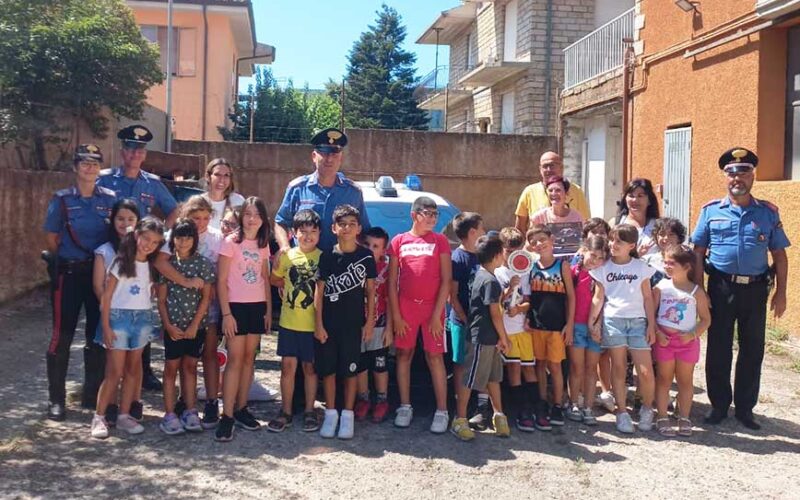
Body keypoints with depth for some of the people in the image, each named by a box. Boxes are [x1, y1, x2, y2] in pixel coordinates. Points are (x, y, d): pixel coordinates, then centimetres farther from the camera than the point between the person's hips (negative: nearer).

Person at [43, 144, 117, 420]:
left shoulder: (110, 198, 4)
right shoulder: (62, 199, -3)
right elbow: (51, 238, 1)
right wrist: (68, 262, 2)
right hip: (68, 273, -3)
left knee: (98, 334, 9)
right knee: (62, 335, 0)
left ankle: (93, 394, 22)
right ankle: (56, 399, 10)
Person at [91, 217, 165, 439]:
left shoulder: (152, 266, 8)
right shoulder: (121, 262, -6)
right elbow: (106, 296, -6)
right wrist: (106, 326, -10)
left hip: (143, 318, 5)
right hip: (119, 316, -4)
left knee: (133, 369, 8)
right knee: (115, 372, -4)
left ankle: (124, 416, 16)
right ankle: (98, 417, 5)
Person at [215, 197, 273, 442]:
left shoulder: (263, 245, 9)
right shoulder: (231, 242, -6)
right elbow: (221, 281, -7)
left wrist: (269, 310, 9)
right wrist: (226, 313, -13)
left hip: (258, 307, 5)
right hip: (236, 306, -5)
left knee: (249, 358, 8)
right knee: (235, 359, -8)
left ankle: (241, 409, 17)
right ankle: (227, 416, -5)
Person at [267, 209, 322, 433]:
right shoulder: (286, 256, 2)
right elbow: (273, 280, 15)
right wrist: (291, 286, 1)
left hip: (314, 323, -1)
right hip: (289, 322, 2)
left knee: (310, 367, 9)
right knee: (288, 366, 6)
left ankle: (309, 411, 21)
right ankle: (286, 412, 17)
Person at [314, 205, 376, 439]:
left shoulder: (365, 256, -1)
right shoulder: (327, 257, 0)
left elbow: (370, 291, 3)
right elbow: (319, 291, 1)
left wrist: (370, 322, -1)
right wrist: (318, 324, -4)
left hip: (354, 323, -1)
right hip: (328, 323, 1)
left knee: (350, 370, 5)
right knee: (328, 369, 6)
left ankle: (348, 415, 16)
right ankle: (330, 413, 19)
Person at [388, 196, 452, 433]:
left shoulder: (440, 241, 3)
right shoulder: (399, 241, 5)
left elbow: (446, 280, -1)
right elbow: (392, 281, 4)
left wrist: (437, 314, -8)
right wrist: (396, 315, -2)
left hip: (432, 307, -1)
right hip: (405, 307, 2)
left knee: (435, 357, 0)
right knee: (404, 355, 7)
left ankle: (441, 411, 5)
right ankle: (405, 407, 19)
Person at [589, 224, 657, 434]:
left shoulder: (641, 267, 5)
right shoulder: (604, 268, 6)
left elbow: (648, 298, 6)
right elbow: (598, 298, 7)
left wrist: (651, 325, 1)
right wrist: (592, 322, 0)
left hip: (638, 321, 0)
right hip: (613, 321, 1)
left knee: (645, 371, -5)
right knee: (619, 368, 4)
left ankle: (647, 409, 18)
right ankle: (622, 412, 13)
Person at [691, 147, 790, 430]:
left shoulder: (768, 212, 5)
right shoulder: (711, 211, 3)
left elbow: (779, 255, 7)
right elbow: (698, 253, 3)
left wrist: (781, 292, 1)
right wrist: (698, 290, -4)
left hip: (755, 289, 1)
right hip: (721, 288, -1)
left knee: (753, 350, 8)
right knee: (718, 349, 6)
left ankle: (745, 408, 21)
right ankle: (719, 406, 19)